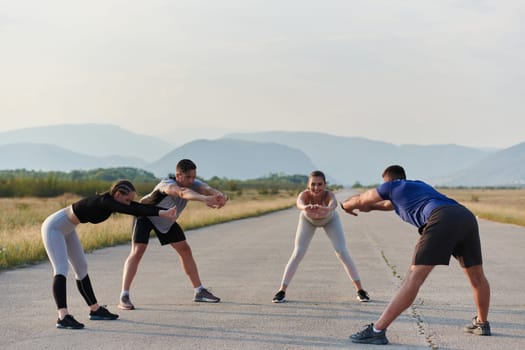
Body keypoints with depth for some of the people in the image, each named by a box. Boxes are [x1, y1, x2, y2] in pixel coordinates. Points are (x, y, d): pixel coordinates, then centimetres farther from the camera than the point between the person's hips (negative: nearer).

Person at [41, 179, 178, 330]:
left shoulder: (114, 201, -6)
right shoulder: (104, 202, -32)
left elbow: (140, 208, -9)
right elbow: (131, 210, -43)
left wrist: (166, 211, -17)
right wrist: (162, 213, -47)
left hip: (67, 230, 10)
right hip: (54, 228, -10)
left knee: (81, 268, 15)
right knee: (61, 270, -22)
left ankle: (95, 310, 26)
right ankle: (63, 317, -31)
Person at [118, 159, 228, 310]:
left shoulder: (193, 184, -21)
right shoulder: (167, 184, -40)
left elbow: (206, 188, -43)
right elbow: (182, 192, -63)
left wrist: (220, 196, -67)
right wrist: (205, 199, -81)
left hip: (166, 219, 7)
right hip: (145, 215, -7)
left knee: (185, 250, 6)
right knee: (137, 252, -20)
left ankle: (199, 291, 15)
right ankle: (124, 297, -18)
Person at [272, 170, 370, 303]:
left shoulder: (329, 195, -42)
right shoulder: (305, 194, -41)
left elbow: (333, 204, -66)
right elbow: (299, 203, -65)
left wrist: (326, 209, -90)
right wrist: (306, 208, -89)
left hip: (330, 220, 0)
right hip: (308, 220, 0)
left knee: (342, 252, -10)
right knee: (298, 254, -8)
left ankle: (360, 290, 1)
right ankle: (281, 291, 3)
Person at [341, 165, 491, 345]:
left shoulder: (391, 186, 25)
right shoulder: (419, 184, 42)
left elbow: (359, 200, 41)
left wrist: (346, 205, 62)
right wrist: (371, 207, 75)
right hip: (466, 216, 6)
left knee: (414, 277, -13)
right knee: (477, 276, 25)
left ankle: (377, 330, -17)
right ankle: (482, 323, 42)